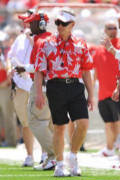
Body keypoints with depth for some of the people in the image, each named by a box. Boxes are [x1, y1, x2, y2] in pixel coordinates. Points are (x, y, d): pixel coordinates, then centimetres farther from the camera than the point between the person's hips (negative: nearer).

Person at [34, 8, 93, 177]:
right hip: (56, 87, -1)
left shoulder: (81, 45, 9)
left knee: (83, 123, -12)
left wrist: (90, 95, 8)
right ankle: (59, 165, 14)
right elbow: (39, 71, 2)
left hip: (75, 87, 1)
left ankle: (73, 156, 9)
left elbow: (86, 71, 11)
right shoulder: (47, 45, 5)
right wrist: (39, 93, -8)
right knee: (59, 127, 3)